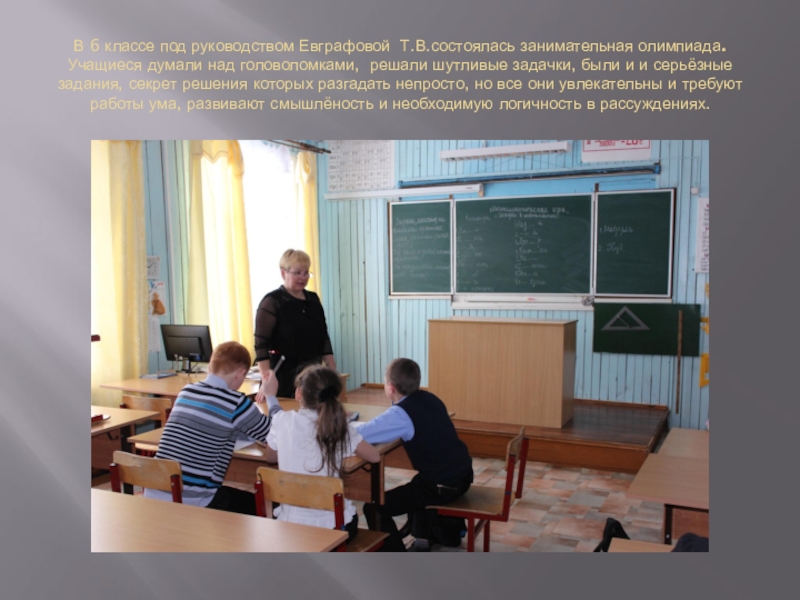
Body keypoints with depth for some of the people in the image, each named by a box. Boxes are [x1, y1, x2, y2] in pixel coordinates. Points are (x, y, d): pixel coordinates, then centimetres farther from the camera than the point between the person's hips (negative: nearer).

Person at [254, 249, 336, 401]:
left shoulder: (313, 300, 12)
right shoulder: (272, 302, -6)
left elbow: (324, 338, 16)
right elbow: (261, 345, -12)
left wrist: (333, 372, 9)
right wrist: (266, 380, -22)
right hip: (285, 378, -5)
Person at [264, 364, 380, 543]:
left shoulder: (283, 420, -9)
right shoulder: (340, 427, -11)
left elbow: (271, 457, 9)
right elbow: (375, 457, 0)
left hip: (291, 525, 1)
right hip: (332, 526, -1)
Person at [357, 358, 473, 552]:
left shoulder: (399, 414, -18)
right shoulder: (428, 398, 5)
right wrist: (379, 425, 10)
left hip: (441, 487, -9)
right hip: (463, 475, 9)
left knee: (374, 509, -1)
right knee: (417, 485, 39)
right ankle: (423, 540, 44)